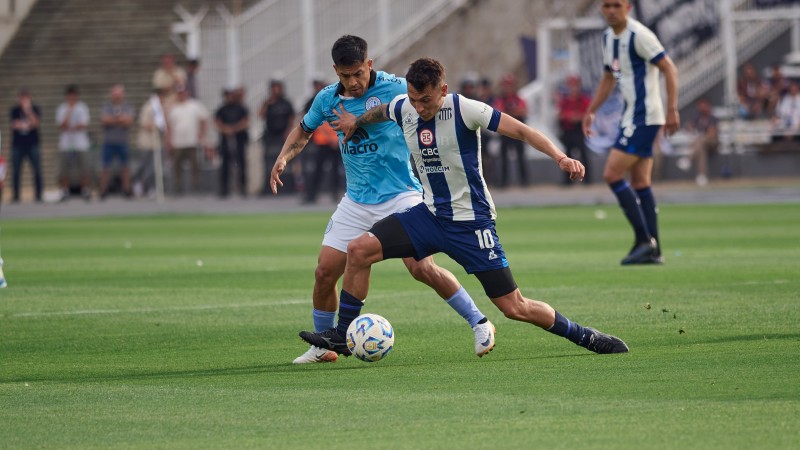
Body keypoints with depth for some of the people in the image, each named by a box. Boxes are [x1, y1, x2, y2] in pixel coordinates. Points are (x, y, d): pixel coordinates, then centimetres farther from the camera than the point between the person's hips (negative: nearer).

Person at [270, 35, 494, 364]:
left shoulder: (395, 89, -12)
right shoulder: (327, 100, 2)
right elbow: (304, 130, 21)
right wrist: (284, 157, 5)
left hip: (400, 196, -5)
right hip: (356, 202, 5)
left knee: (421, 267, -19)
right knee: (325, 272, -1)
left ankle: (479, 324, -4)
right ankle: (323, 345, 18)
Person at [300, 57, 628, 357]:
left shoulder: (464, 110, -19)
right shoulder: (402, 109, -3)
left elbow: (520, 130, -21)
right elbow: (379, 113, 23)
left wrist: (560, 157, -34)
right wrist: (356, 122, 41)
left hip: (471, 221, -5)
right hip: (429, 214, 5)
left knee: (514, 307, -7)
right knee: (359, 250, -10)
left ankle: (585, 337, 13)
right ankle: (342, 336, 1)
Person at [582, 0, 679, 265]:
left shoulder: (639, 35, -15)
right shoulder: (608, 37, 13)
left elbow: (669, 69, -16)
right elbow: (609, 78, 26)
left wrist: (672, 111, -21)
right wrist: (591, 112, 21)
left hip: (644, 117, -9)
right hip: (632, 117, 9)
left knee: (612, 174, -12)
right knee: (640, 183, 9)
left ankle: (644, 240, -10)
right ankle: (653, 251, 11)